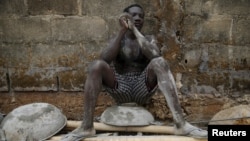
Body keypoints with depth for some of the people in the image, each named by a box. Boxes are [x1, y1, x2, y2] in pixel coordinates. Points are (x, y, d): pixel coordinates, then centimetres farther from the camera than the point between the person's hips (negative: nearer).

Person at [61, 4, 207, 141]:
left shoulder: (149, 39, 8)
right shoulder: (116, 40, 9)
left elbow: (155, 55, -17)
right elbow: (105, 59, -14)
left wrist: (134, 29, -16)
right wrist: (122, 30, -17)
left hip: (143, 90, 0)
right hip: (120, 90, 1)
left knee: (159, 62, -28)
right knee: (97, 65, -26)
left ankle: (181, 123, -39)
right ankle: (87, 126, -31)